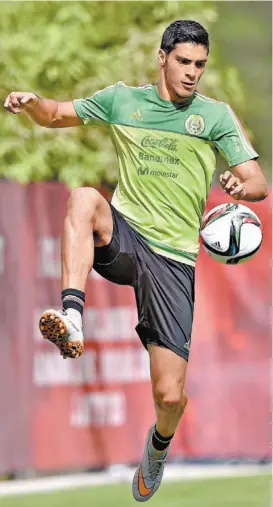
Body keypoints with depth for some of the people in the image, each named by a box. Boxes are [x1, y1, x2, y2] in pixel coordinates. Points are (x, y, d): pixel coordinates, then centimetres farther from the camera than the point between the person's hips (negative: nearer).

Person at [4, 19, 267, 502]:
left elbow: (259, 184, 0)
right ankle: (71, 319, -41)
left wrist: (241, 185, -25)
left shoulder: (215, 114, 4)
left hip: (173, 259, -1)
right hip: (121, 238, 1)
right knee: (84, 196, -34)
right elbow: (55, 115, 17)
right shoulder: (122, 99, 9)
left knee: (170, 397, -8)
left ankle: (159, 443, 31)